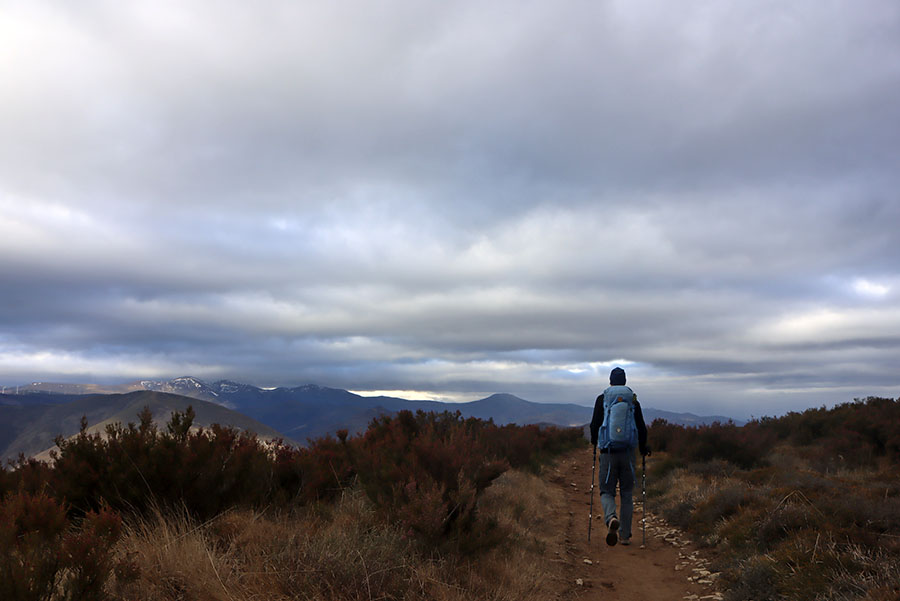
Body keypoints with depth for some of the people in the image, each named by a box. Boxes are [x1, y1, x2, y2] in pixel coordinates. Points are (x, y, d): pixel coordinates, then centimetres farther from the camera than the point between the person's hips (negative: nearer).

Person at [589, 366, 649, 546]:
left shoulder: (601, 399, 1)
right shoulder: (633, 400, 5)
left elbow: (595, 424, -1)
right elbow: (641, 427, 4)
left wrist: (593, 443, 19)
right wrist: (643, 447, 20)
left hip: (608, 452, -1)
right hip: (628, 452, 2)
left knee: (607, 491, 5)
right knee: (627, 494, 12)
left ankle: (611, 518, -26)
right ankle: (625, 535, 13)